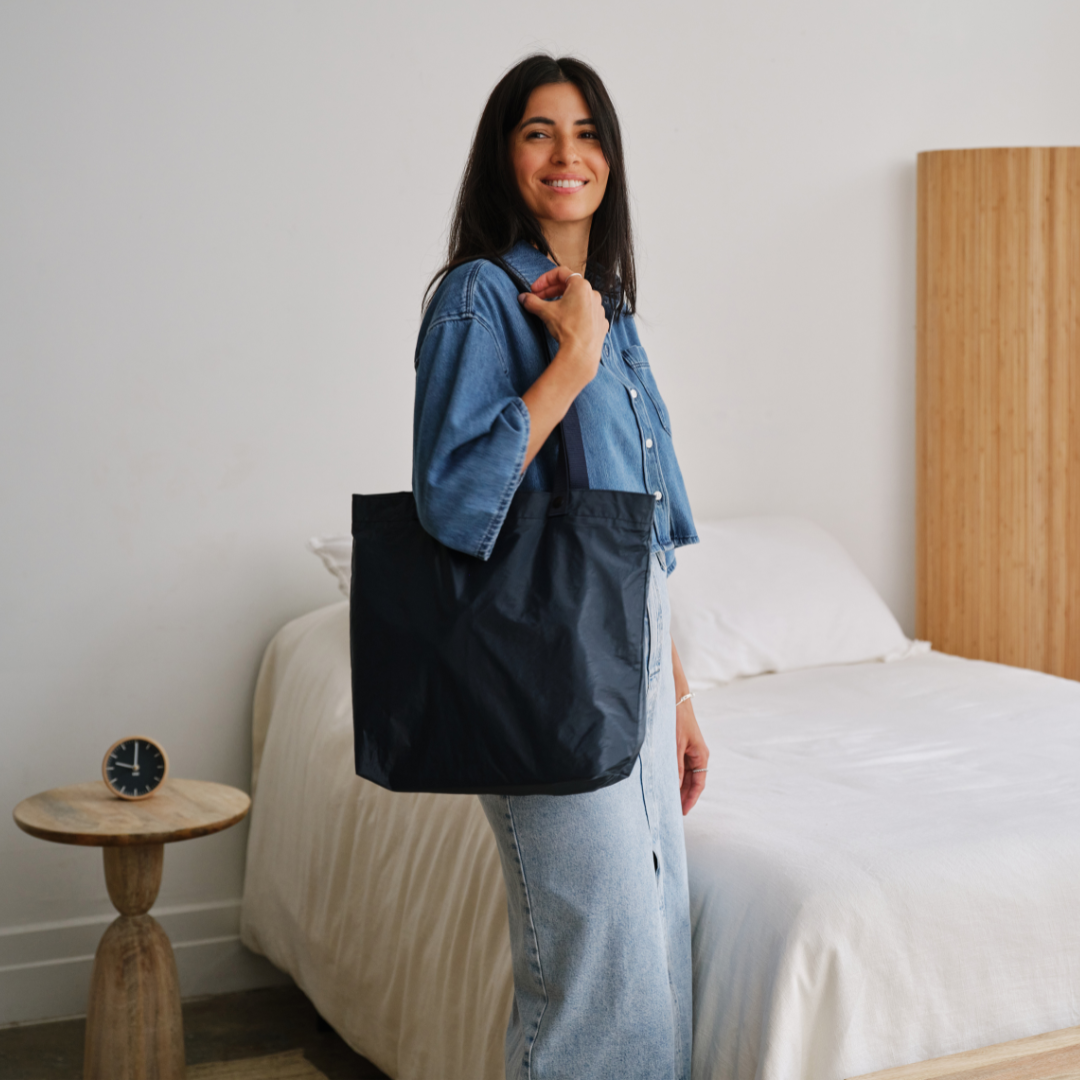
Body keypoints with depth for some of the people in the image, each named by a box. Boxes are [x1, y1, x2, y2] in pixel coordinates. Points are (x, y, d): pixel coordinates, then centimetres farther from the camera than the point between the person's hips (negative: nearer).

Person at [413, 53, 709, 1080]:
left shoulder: (606, 307, 15)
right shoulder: (480, 297, -10)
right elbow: (452, 501, -21)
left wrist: (678, 695, 17)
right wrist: (572, 359, -19)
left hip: (631, 660, 8)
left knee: (660, 935, 13)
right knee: (600, 957, -6)